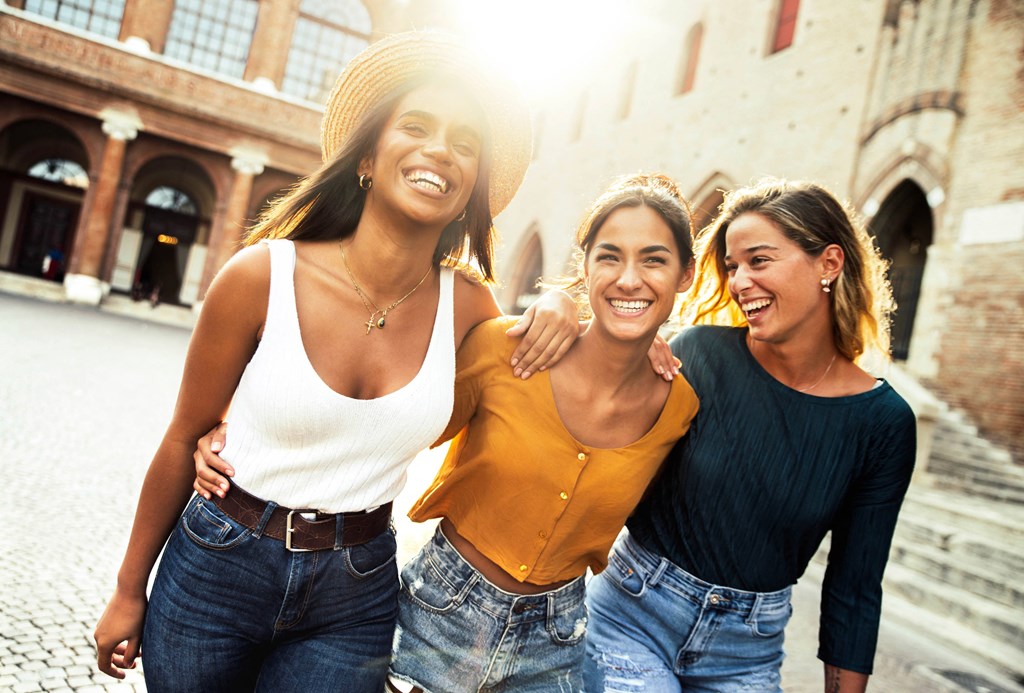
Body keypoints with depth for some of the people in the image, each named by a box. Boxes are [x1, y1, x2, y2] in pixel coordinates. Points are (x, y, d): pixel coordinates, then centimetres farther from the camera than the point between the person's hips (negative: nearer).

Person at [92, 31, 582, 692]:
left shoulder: (467, 305, -9)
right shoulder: (263, 275, -16)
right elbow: (185, 440, -5)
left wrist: (554, 309, -11)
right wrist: (129, 592, 5)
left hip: (357, 595, 2)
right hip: (217, 569, -1)